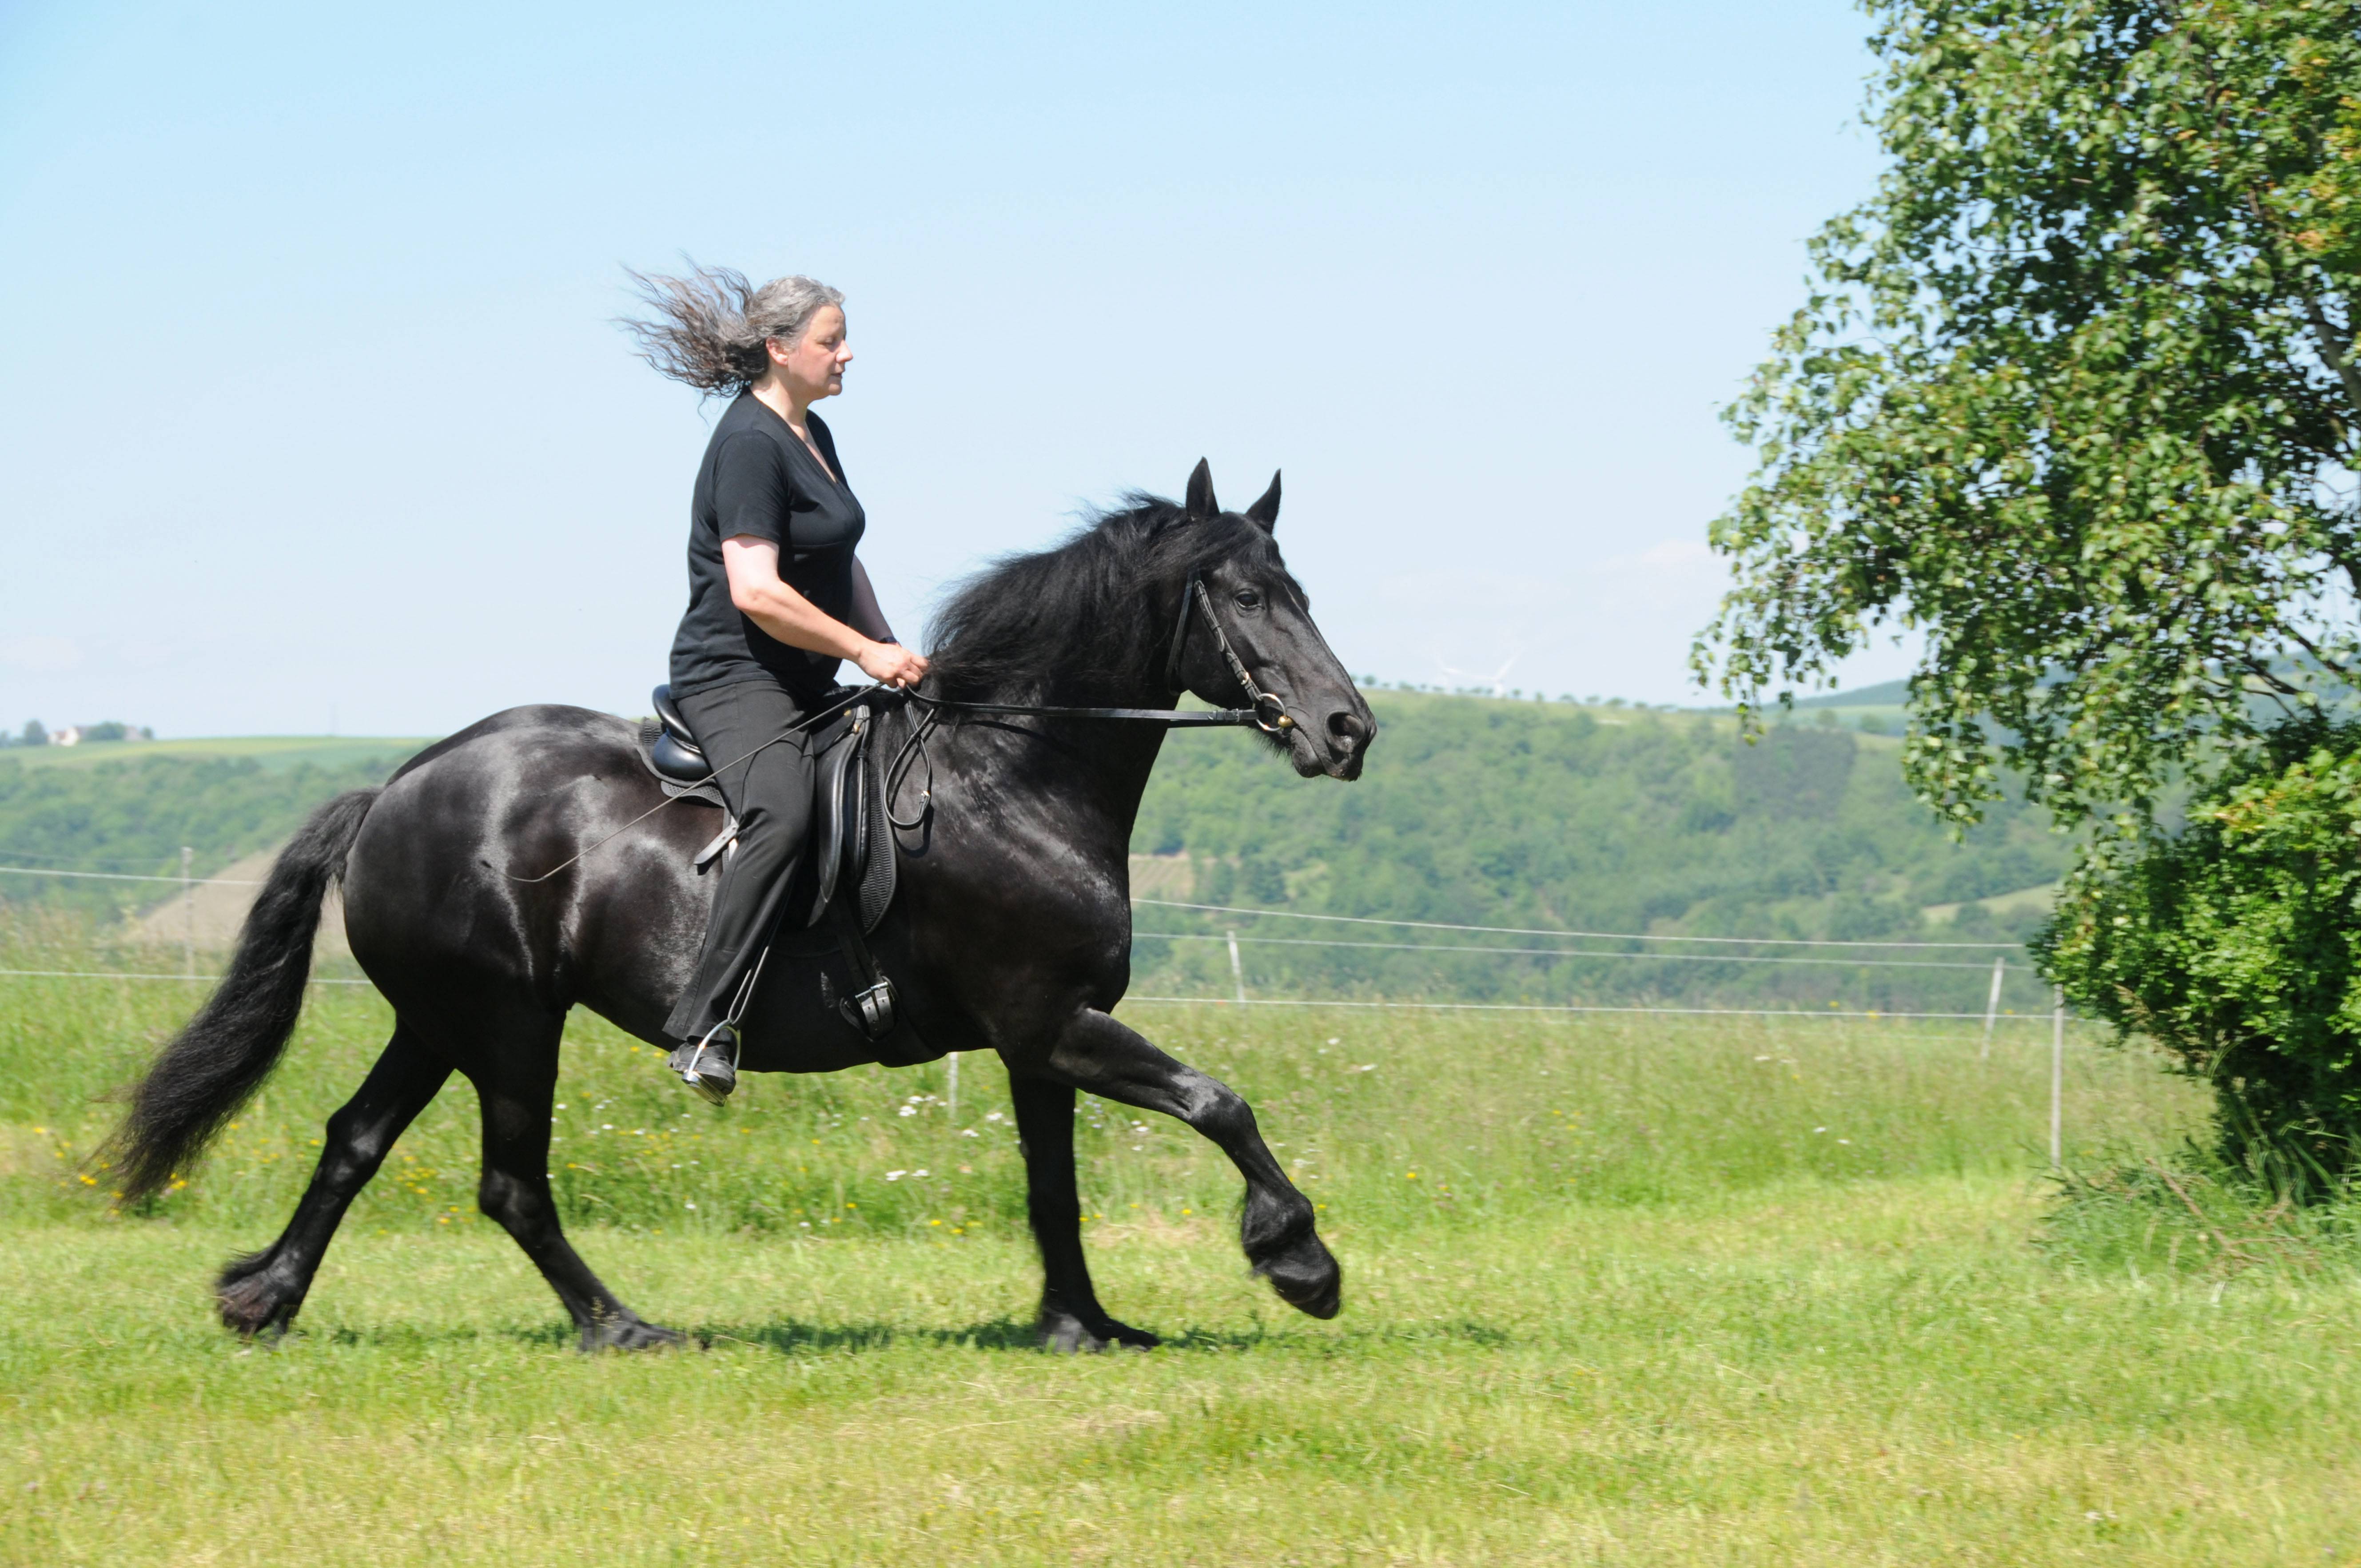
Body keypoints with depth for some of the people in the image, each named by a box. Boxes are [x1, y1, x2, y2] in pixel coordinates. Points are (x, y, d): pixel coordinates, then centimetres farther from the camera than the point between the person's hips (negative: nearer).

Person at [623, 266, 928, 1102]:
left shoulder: (813, 435, 16)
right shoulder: (750, 444, -15)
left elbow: (841, 566, 28)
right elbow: (756, 593, -23)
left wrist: (895, 656, 18)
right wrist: (865, 652, -18)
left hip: (805, 687, 11)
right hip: (734, 679, -11)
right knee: (785, 814, -36)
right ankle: (703, 1029, -40)